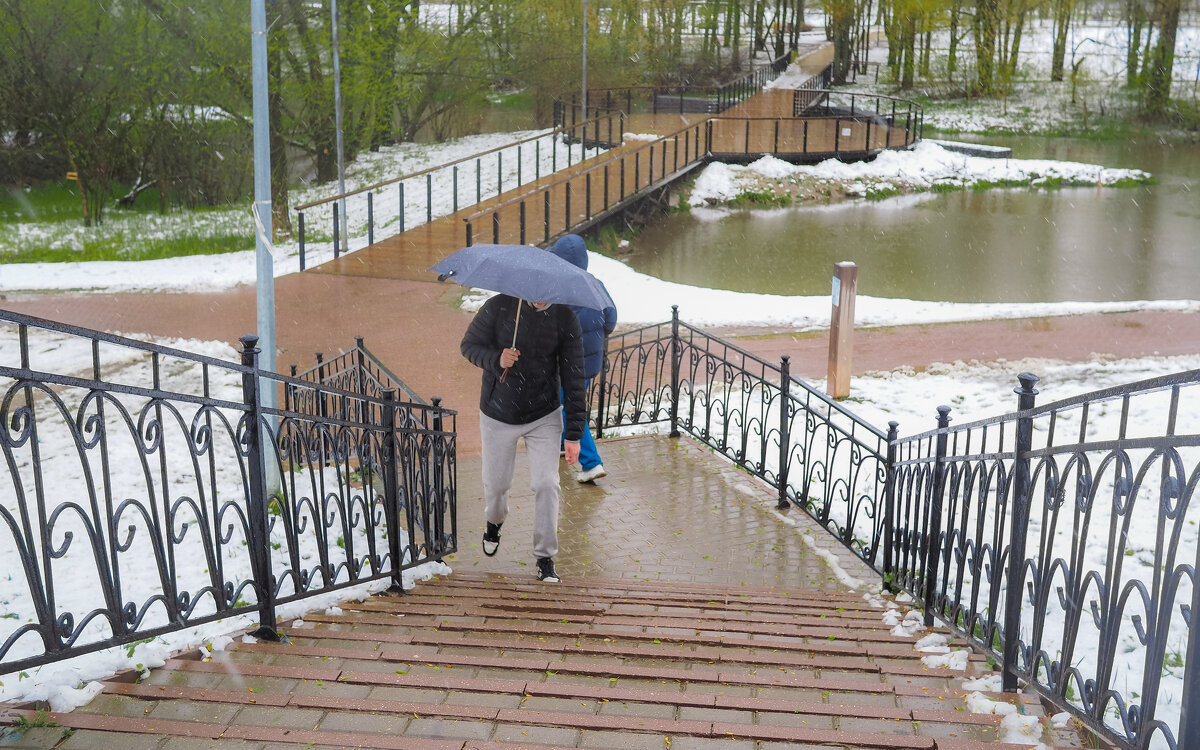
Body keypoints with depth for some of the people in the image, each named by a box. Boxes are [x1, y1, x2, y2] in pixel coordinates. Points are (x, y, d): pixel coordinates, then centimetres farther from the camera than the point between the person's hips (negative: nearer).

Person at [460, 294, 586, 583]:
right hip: (498, 416, 0)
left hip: (544, 417, 0)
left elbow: (573, 379, -7)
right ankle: (494, 523, 47)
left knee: (546, 484, -7)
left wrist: (573, 434, -9)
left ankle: (545, 558, 9)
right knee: (496, 483, 11)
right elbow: (470, 345, -2)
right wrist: (496, 360, -26)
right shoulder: (499, 307, -13)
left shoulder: (565, 319, -10)